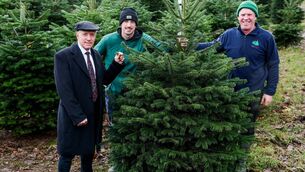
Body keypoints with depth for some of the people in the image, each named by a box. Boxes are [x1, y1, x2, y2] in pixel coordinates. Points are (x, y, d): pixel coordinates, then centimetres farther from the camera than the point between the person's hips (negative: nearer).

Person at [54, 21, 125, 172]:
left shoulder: (96, 55, 7)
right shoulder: (63, 56, -15)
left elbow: (105, 80, 10)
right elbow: (64, 90, -19)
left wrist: (117, 63, -5)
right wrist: (77, 116, -21)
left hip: (94, 113, 6)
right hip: (73, 115, -6)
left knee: (89, 151, 21)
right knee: (68, 154, 8)